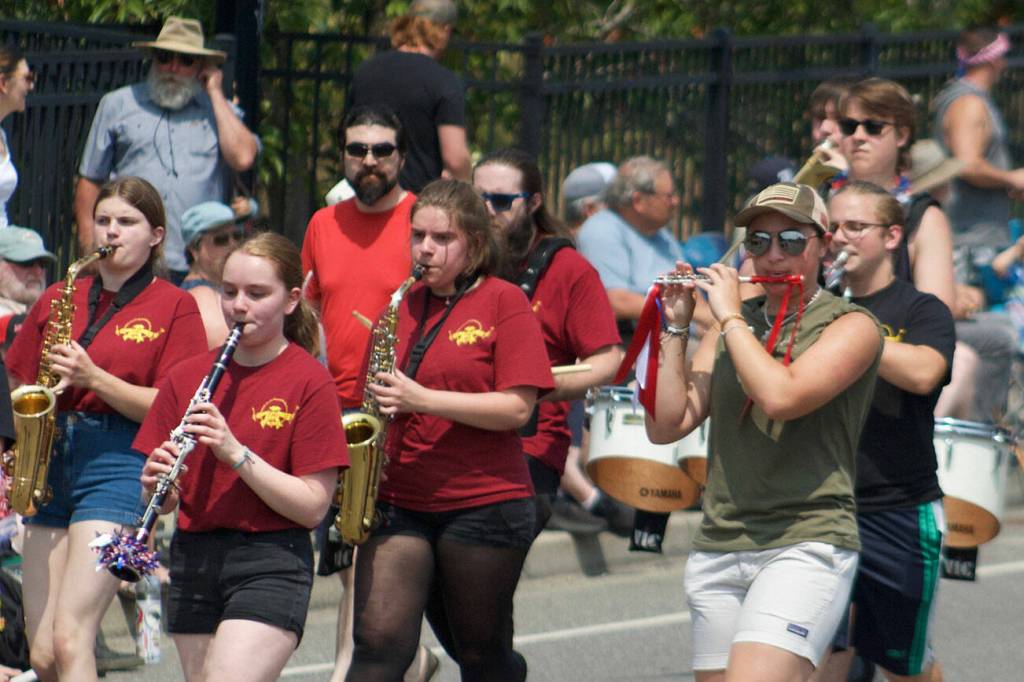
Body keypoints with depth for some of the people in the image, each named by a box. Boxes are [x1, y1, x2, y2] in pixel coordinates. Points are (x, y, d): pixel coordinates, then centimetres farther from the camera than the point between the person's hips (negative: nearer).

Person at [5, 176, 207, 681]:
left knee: (70, 638, -18)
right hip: (52, 463, 5)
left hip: (119, 465, -5)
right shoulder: (58, 299, 15)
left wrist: (94, 378, -15)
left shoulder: (174, 307, 2)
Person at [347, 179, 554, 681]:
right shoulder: (404, 305, 11)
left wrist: (422, 399, -20)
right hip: (397, 502, 4)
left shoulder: (503, 302, -3)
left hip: (484, 504, -4)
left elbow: (516, 408, -13)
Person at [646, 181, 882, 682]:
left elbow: (780, 396, -19)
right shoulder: (732, 327, 15)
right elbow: (666, 426, 9)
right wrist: (675, 328, 4)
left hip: (805, 546, -6)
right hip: (717, 551, 6)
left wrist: (730, 316, -8)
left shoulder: (851, 325, -2)